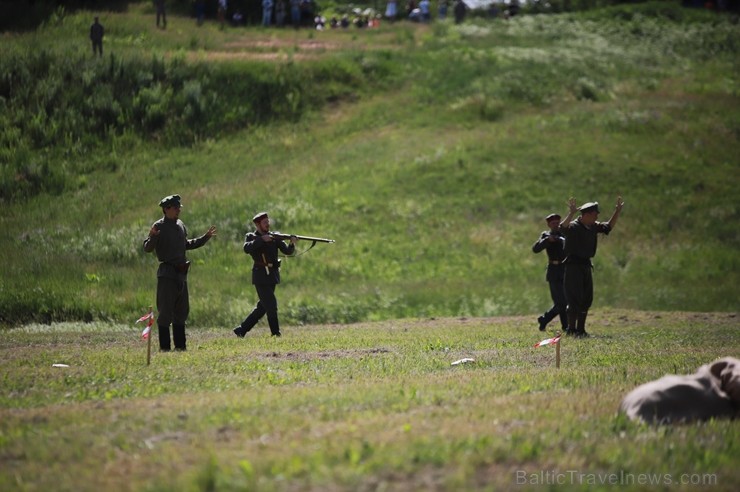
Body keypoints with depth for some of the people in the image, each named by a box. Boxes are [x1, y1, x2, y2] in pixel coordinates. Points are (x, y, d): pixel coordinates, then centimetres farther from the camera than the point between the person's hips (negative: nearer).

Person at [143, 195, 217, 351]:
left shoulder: (180, 225, 14)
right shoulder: (159, 226, -9)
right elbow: (148, 248, -16)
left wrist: (206, 237, 27)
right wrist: (152, 237, -36)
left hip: (181, 273, 8)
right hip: (167, 272, -8)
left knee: (181, 310, 11)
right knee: (166, 310, -6)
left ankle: (180, 344, 18)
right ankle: (164, 346, -2)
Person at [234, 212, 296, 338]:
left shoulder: (274, 237, 9)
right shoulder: (251, 237, -2)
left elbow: (287, 251, 2)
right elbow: (247, 248, -22)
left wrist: (292, 244, -19)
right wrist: (262, 239, -28)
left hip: (272, 276, 6)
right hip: (261, 276, -6)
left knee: (262, 307, 9)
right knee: (271, 305, -11)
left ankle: (241, 330, 17)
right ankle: (276, 334, -4)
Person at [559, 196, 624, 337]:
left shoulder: (593, 226, 10)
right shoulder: (573, 226, -13)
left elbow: (608, 227, 25)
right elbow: (563, 228, -35)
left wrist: (617, 211, 18)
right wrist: (571, 214, -49)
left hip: (586, 265, 8)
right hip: (573, 265, -8)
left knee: (587, 300, 10)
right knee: (575, 299, -10)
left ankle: (580, 329, 17)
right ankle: (571, 330, -7)